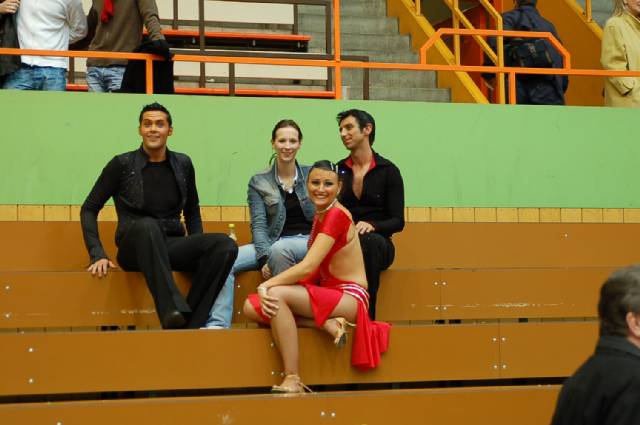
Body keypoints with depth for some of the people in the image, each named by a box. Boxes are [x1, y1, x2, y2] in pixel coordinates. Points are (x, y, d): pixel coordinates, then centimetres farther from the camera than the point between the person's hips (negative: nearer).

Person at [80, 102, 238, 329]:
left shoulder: (183, 164, 11)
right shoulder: (122, 165, 1)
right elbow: (89, 209, 5)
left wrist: (199, 249, 10)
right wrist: (98, 255, -6)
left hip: (172, 246, 4)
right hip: (135, 248, -3)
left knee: (225, 245, -26)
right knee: (147, 226, -39)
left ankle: (189, 326, -29)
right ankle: (172, 311, -53)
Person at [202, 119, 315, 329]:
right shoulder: (259, 182, 8)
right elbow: (258, 224, 0)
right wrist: (264, 258, -17)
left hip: (308, 241, -2)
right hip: (271, 244, 2)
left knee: (279, 249, -38)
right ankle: (218, 323, -31)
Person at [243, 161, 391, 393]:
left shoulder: (337, 215, -16)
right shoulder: (321, 214, 12)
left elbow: (307, 267, -24)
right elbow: (312, 270, 9)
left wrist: (266, 285, -21)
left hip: (349, 297, -9)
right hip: (328, 292, 9)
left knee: (276, 294, -29)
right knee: (251, 307, -4)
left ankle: (292, 381, -26)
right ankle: (326, 323, -11)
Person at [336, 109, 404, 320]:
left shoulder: (388, 171, 4)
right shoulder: (338, 170, 12)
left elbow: (398, 222, 0)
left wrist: (371, 225, -21)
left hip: (378, 243, -1)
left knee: (369, 241, -39)